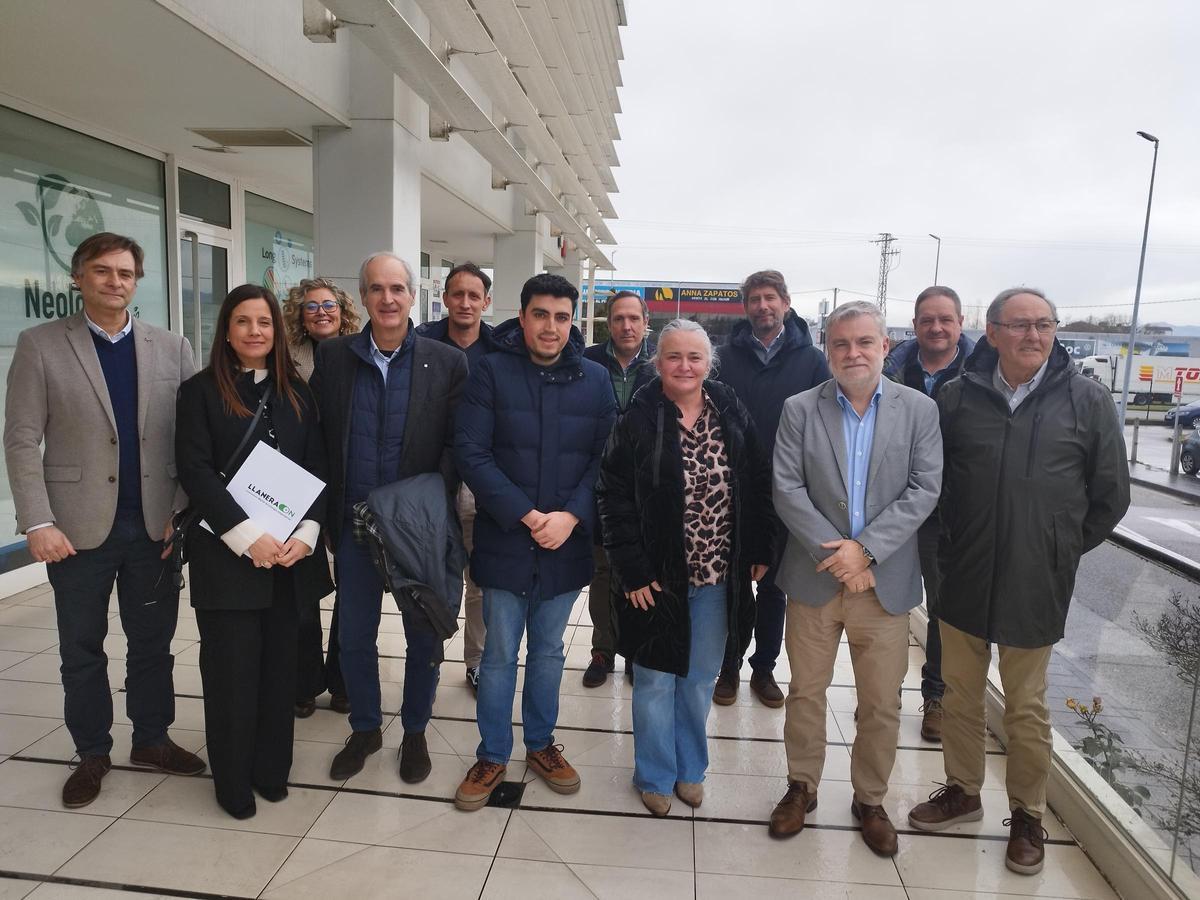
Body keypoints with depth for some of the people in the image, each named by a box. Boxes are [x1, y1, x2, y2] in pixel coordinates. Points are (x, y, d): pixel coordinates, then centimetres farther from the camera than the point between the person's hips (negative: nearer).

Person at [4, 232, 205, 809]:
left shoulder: (171, 349, 4)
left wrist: (183, 512, -6)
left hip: (156, 525, 2)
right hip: (78, 527, -1)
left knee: (153, 642, 13)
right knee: (82, 649, 13)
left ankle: (151, 739, 31)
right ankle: (92, 752, 31)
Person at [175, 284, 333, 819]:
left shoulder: (296, 393, 10)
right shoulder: (200, 391, 0)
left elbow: (317, 468, 6)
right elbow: (195, 470, -8)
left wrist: (306, 532, -10)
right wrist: (248, 537, -17)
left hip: (290, 553, 3)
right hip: (226, 553, -3)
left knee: (280, 665, 10)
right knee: (232, 670, 4)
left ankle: (272, 768, 27)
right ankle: (233, 780, 22)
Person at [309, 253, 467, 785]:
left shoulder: (447, 363, -6)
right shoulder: (333, 356, 1)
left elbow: (456, 446, -5)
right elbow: (319, 438, 4)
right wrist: (327, 515, -1)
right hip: (354, 525, 2)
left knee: (423, 638, 12)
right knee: (353, 636, 14)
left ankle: (415, 732, 35)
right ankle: (365, 729, 38)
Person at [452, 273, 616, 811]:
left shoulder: (594, 379, 1)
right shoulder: (492, 372, -6)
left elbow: (605, 459, -2)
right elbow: (470, 451, -12)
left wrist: (572, 516, -16)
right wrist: (524, 515, -18)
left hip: (567, 545, 2)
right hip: (504, 541, -2)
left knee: (548, 651, 18)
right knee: (500, 655, 10)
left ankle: (541, 744, 36)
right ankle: (492, 756, 28)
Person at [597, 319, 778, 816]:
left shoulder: (732, 415, 0)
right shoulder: (638, 420, -11)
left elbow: (759, 487, 6)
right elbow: (614, 497, -12)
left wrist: (760, 551, 3)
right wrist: (633, 570, -14)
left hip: (719, 578, 3)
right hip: (658, 577, -3)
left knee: (699, 679, 17)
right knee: (655, 681, 10)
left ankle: (690, 768, 38)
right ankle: (654, 776, 31)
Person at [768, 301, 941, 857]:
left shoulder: (919, 410, 1)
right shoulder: (800, 410, -1)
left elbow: (924, 489, -6)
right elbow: (787, 490, -7)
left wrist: (865, 549, -16)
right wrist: (837, 555, -14)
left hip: (886, 581, 0)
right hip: (815, 577, 0)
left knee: (882, 704, 11)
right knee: (806, 691, 13)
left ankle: (870, 799, 33)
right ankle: (802, 786, 34)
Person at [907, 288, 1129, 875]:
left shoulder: (1087, 401, -5)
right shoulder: (956, 397, -3)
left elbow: (1110, 495, 2)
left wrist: (1061, 552, 3)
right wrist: (949, 547, 6)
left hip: (1036, 587, -1)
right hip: (963, 581, 2)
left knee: (1027, 708, 13)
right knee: (961, 694, 17)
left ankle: (1027, 816, 33)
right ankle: (962, 791, 38)